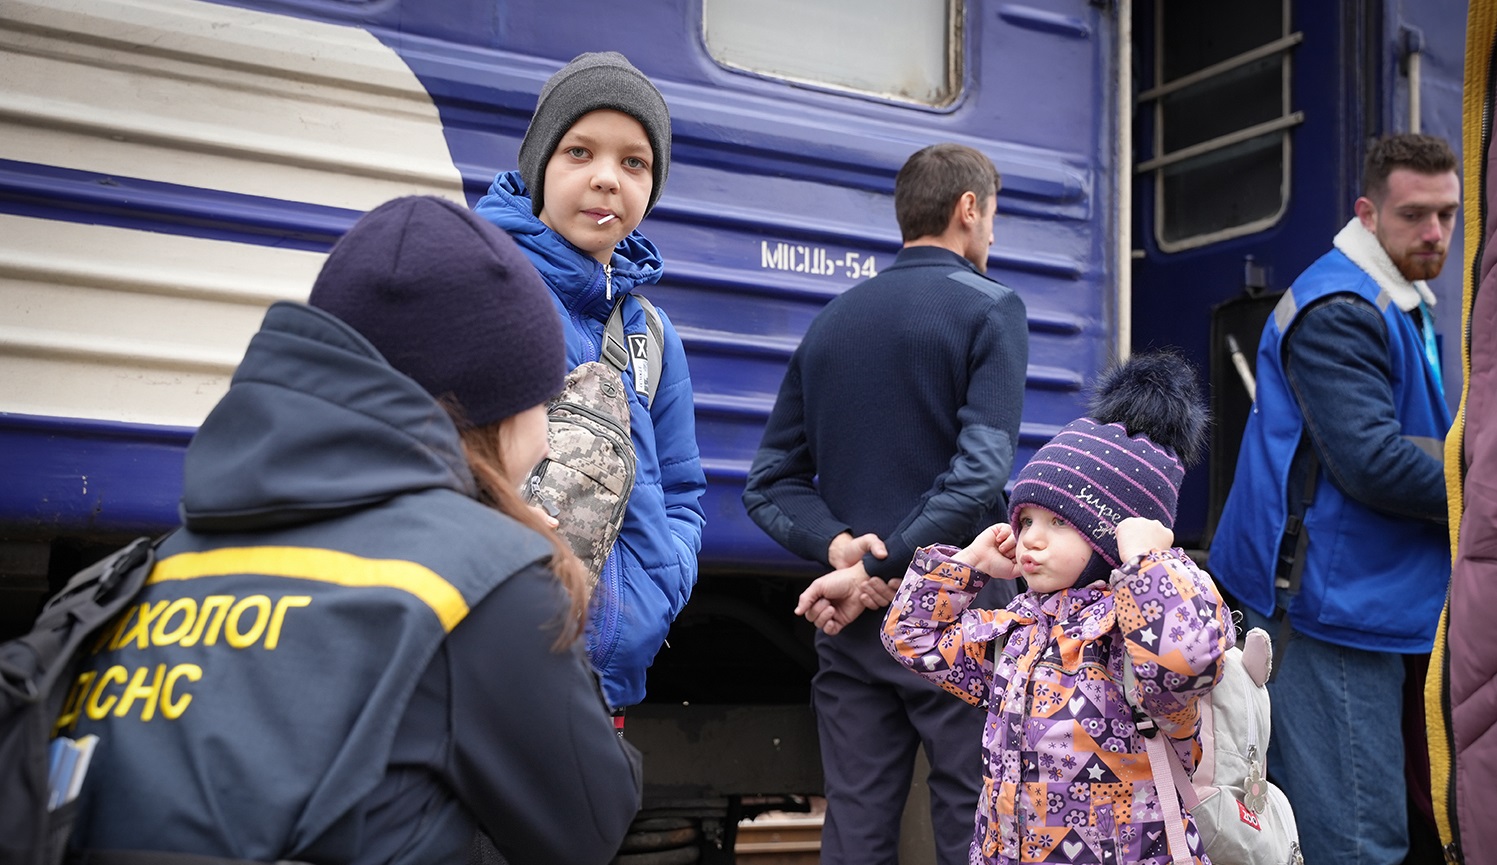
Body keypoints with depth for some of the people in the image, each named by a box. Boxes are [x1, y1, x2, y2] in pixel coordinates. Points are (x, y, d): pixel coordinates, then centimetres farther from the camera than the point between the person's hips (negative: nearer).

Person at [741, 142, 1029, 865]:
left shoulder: (829, 322, 12)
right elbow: (979, 473, -17)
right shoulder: (989, 309, -4)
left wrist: (839, 546, -6)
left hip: (849, 625, 5)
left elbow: (771, 484, 7)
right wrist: (883, 568, -14)